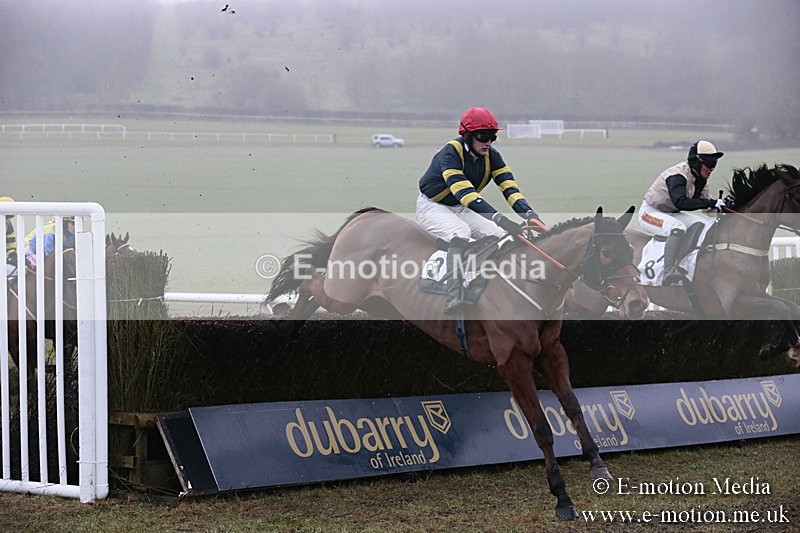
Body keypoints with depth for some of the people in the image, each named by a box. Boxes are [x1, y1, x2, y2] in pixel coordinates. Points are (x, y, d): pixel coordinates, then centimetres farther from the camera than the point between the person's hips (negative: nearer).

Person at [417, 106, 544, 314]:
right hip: (431, 206, -7)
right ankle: (454, 296, -46)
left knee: (499, 236, -10)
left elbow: (510, 187, -16)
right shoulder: (450, 153, -28)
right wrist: (499, 218, -51)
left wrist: (530, 214, -36)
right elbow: (465, 193, -40)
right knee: (461, 232, -36)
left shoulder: (491, 156, -6)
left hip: (460, 209, 8)